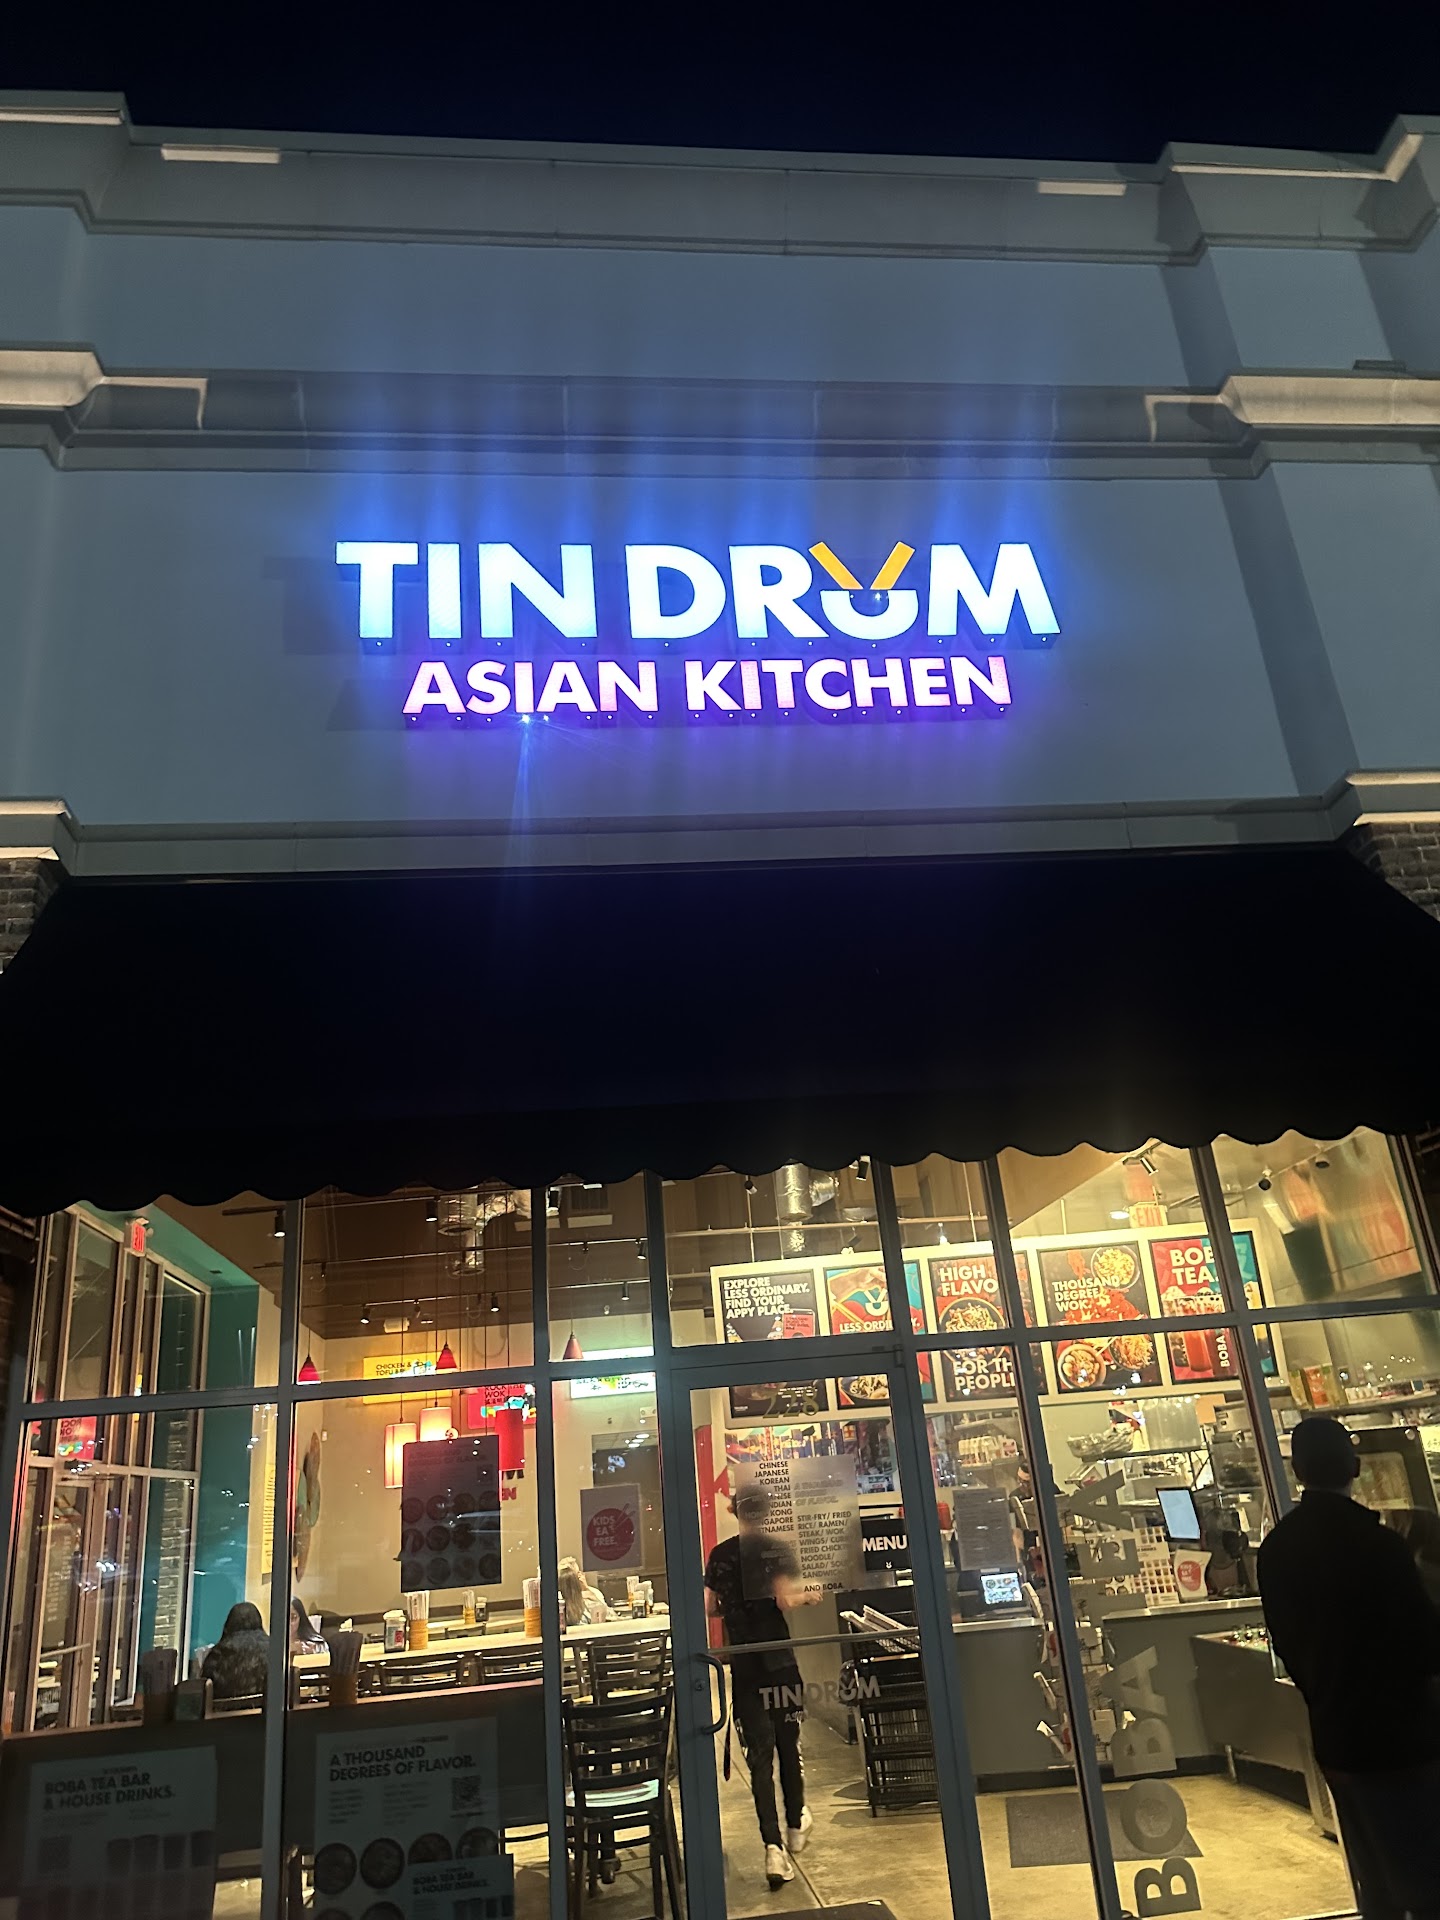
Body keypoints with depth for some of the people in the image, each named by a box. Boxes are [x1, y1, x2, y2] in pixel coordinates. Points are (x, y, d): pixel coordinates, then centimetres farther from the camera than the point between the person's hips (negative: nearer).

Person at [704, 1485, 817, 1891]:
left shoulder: (719, 1555, 1)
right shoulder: (777, 1549, -8)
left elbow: (711, 1608, 2)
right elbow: (784, 1600, -18)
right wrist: (807, 1596, 1)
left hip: (742, 1664, 1)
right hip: (779, 1660, -1)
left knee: (759, 1754, 2)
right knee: (789, 1744, 18)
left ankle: (773, 1846, -9)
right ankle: (795, 1824, 35)